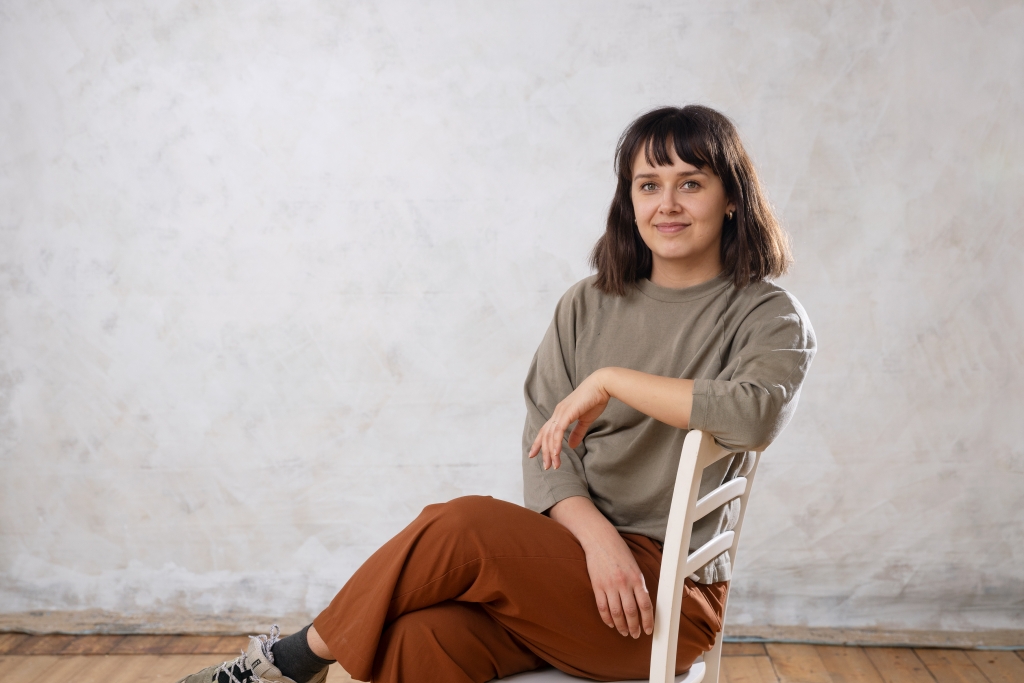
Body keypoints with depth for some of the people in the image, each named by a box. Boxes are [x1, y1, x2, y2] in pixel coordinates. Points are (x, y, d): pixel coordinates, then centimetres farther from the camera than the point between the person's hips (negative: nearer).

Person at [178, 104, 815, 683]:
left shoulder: (770, 318, -3)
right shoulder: (589, 306, 10)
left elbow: (758, 412, -27)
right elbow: (545, 439, 2)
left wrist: (611, 380, -19)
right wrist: (598, 536, -17)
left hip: (670, 600, -3)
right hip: (566, 553, 4)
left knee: (462, 527, -26)